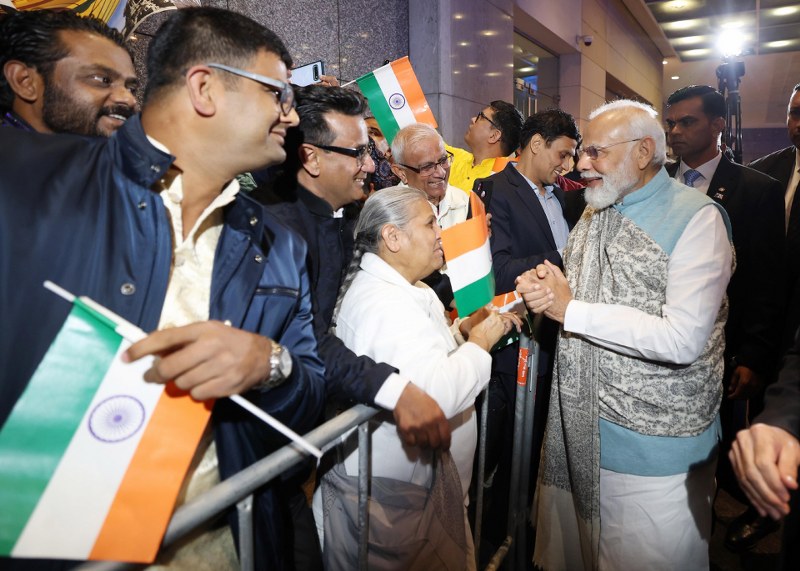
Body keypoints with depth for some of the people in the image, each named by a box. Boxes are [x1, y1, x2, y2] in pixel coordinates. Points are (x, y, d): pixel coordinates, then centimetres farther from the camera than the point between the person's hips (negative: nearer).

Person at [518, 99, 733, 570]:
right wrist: (543, 292, -7)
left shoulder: (697, 218, -12)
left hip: (655, 444, -6)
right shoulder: (594, 216, 11)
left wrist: (571, 310, -19)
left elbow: (684, 339, -23)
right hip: (579, 427, 6)